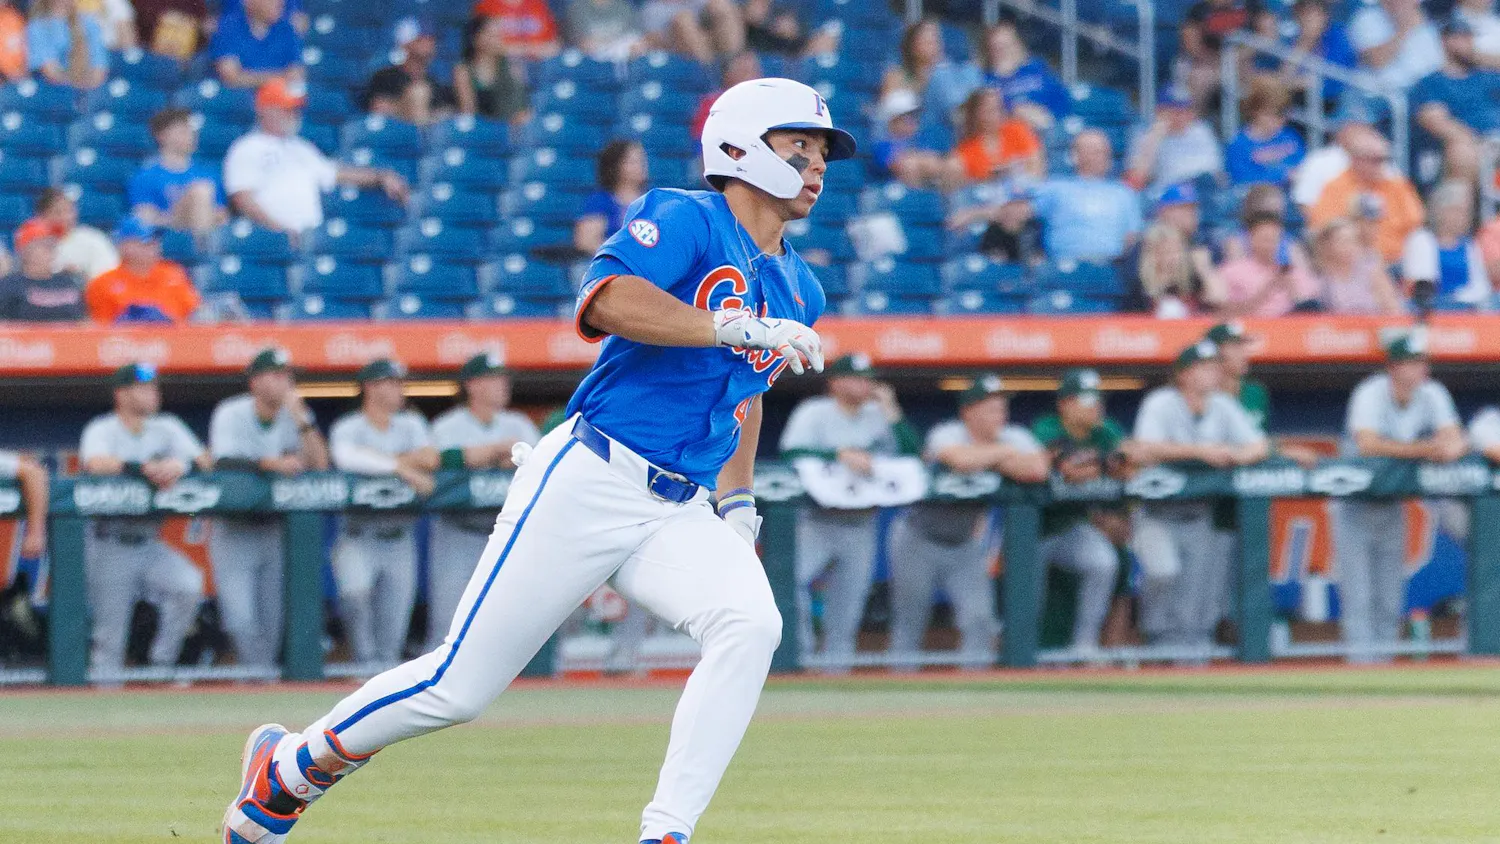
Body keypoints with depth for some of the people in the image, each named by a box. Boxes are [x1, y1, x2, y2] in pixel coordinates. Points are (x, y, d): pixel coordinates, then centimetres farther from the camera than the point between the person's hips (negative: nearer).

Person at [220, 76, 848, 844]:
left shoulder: (798, 291, 18)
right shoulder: (686, 221, -6)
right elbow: (604, 300, -25)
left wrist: (739, 505, 22)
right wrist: (738, 328, -29)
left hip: (680, 514, 6)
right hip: (589, 484, -6)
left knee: (750, 624, -25)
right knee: (459, 686, -4)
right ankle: (290, 767, 21)